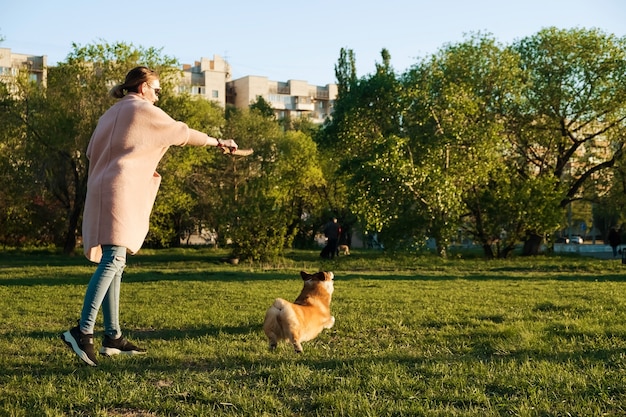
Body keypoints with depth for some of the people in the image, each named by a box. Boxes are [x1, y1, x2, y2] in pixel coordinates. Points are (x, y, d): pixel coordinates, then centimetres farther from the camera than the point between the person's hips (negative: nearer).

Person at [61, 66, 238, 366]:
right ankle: (83, 331, -26)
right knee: (113, 261, -17)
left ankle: (112, 336, 7)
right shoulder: (143, 110, 0)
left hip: (101, 190, 9)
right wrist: (218, 142, 17)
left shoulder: (111, 114, 24)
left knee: (113, 264, 7)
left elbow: (92, 152, 21)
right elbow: (182, 133, 5)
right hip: (122, 190, -9)